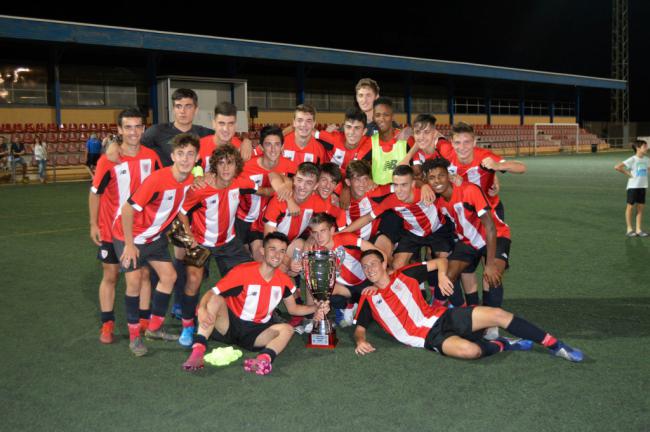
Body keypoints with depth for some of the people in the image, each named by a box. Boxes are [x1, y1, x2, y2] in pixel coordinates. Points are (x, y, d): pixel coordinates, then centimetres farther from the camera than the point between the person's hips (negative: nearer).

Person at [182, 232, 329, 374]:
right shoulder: (243, 272, -14)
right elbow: (211, 294, -18)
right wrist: (202, 310, -40)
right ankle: (198, 350, -44)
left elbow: (293, 308, 15)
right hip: (228, 326, -3)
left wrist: (314, 308, -2)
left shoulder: (284, 281, 0)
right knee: (216, 300, -30)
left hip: (256, 333, 3)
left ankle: (264, 358, -52)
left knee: (287, 329, -22)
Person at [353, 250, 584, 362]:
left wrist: (442, 275, -5)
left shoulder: (404, 275, 12)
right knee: (470, 350, -34)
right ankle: (504, 345, -1)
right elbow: (359, 327, 7)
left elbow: (441, 260, 16)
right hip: (428, 337, -3)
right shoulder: (368, 299, 9)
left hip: (442, 316, 4)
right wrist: (360, 341, -15)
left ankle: (556, 346, 1)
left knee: (498, 314, -12)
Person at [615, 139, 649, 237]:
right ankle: (629, 229, 10)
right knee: (630, 207, 2)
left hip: (642, 186, 6)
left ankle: (638, 229, 14)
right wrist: (628, 174, -16)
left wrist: (646, 171, 9)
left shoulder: (646, 159, 6)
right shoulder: (632, 160, -13)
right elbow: (617, 167, -22)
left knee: (641, 207, 7)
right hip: (633, 186, -6)